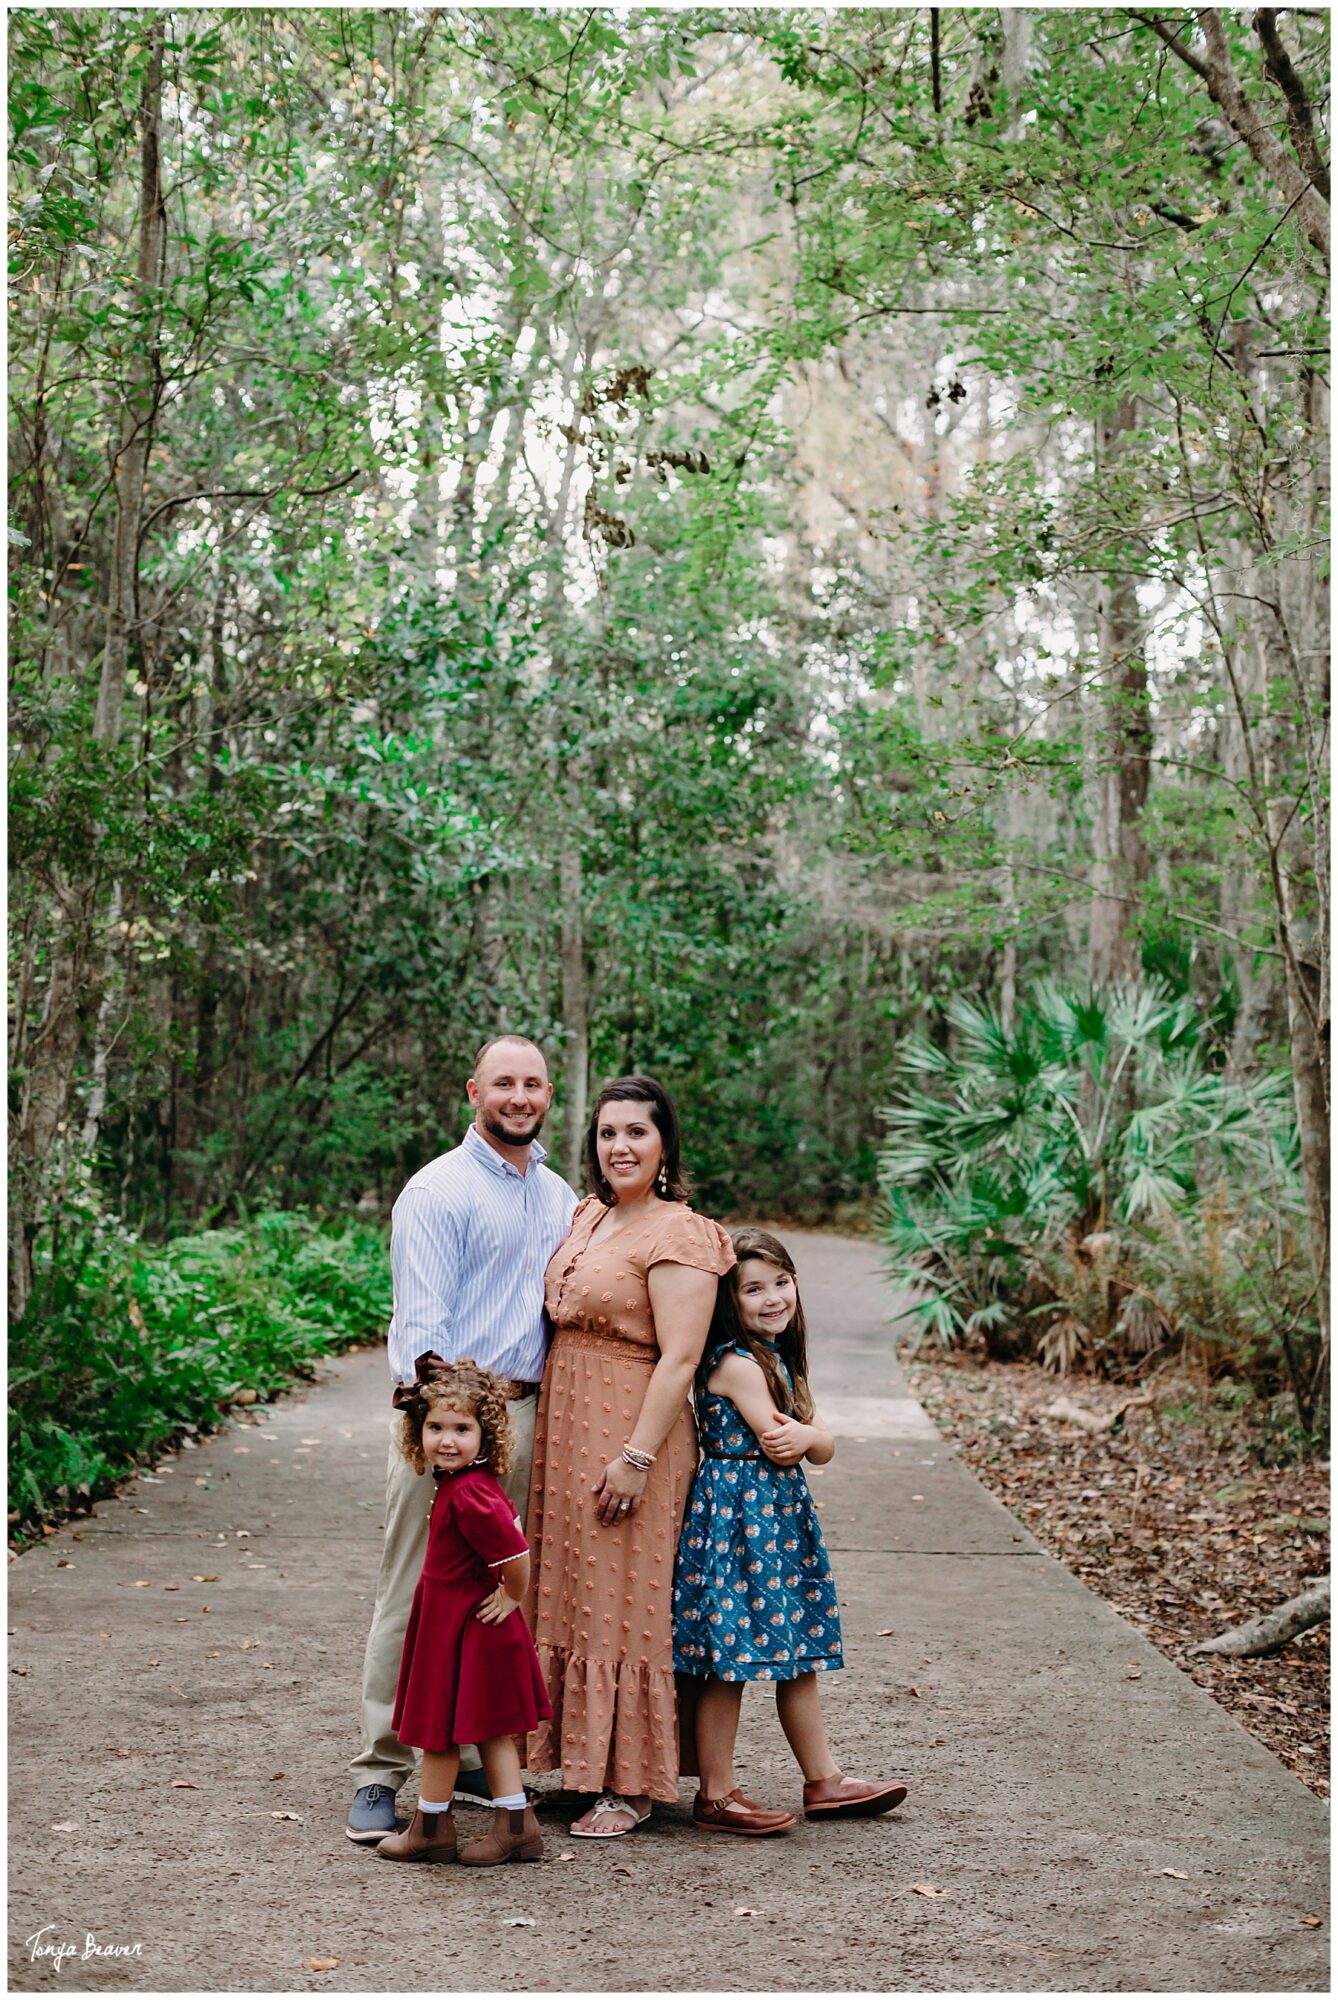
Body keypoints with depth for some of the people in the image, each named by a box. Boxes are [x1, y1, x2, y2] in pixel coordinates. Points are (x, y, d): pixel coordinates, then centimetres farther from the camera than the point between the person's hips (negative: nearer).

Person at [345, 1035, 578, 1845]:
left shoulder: (559, 1197, 16)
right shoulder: (438, 1191, -5)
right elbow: (421, 1323, -11)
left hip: (525, 1412, 6)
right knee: (416, 1596, -4)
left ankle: (466, 1755, 20)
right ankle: (380, 1776, 1)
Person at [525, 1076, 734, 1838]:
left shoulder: (678, 1234, -13)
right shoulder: (588, 1217, 12)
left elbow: (680, 1358, -18)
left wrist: (637, 1457, -22)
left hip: (629, 1432, -8)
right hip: (565, 1429, 8)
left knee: (623, 1604, -2)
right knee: (571, 1596, 13)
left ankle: (631, 1786, 8)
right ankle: (585, 1759, 24)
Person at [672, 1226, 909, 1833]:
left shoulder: (779, 1358, 14)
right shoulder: (736, 1362, -14)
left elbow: (822, 1446, 10)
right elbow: (775, 1441, -16)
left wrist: (804, 1436, -11)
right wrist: (808, 1435, 3)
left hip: (781, 1515, 9)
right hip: (738, 1514, -9)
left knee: (799, 1655, 14)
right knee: (730, 1658, -4)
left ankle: (824, 1781, 23)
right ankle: (715, 1796, 4)